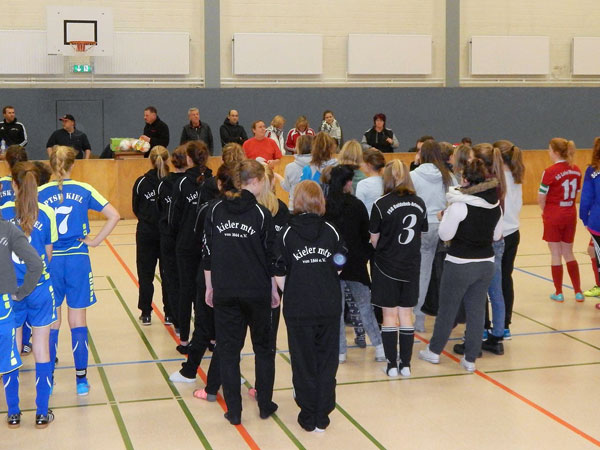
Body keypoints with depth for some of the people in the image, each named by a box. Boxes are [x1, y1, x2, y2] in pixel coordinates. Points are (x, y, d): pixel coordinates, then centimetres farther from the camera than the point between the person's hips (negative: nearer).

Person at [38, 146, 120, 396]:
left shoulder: (41, 193, -4)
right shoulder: (84, 191, -2)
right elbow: (114, 216, -5)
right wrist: (95, 241, 1)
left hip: (50, 261, 0)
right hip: (78, 261, 0)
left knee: (52, 322, 11)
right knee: (78, 321, 7)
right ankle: (81, 379, 10)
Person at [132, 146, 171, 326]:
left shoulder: (142, 182, -6)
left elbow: (135, 208, 4)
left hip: (146, 232, 0)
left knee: (145, 273, 10)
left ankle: (146, 313, 11)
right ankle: (170, 313, 13)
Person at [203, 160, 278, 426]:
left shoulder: (216, 211, 0)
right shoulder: (261, 213, -8)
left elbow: (207, 252, 3)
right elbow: (270, 256, -4)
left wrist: (209, 286, 12)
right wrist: (274, 288, 7)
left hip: (224, 291, 2)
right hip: (257, 291, -2)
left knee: (228, 349, 8)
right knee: (263, 347, 15)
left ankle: (233, 411, 10)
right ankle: (265, 405, 21)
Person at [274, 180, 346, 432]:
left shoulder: (287, 233, -6)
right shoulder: (331, 231, -2)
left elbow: (279, 274, -6)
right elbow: (339, 267, 5)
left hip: (298, 307, -1)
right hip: (329, 305, 1)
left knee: (303, 361, 9)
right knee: (327, 360, 11)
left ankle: (308, 418, 16)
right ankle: (322, 416, 15)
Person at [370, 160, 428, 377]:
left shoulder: (382, 204, -13)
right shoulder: (419, 204, 0)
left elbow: (374, 240, -5)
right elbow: (421, 236, 7)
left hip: (386, 266, -3)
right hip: (411, 266, 3)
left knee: (390, 314, 5)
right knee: (406, 314, 10)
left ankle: (392, 365, 8)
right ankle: (406, 364, 14)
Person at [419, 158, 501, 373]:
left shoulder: (459, 205, -17)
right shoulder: (496, 205, 2)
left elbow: (445, 234, -13)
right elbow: (496, 235, 12)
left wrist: (445, 216, 4)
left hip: (459, 264, -5)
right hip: (486, 263, 5)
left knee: (447, 308, 9)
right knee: (477, 310, 10)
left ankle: (434, 351, 23)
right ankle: (470, 358, 15)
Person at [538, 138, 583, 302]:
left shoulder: (550, 172, -16)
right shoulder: (576, 170, 2)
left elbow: (541, 197, -14)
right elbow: (576, 193, 6)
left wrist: (545, 210, 5)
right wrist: (566, 206, 9)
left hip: (553, 216, -5)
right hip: (570, 215, 5)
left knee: (556, 254, 5)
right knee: (568, 253, 16)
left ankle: (558, 293, 13)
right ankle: (578, 292, 14)